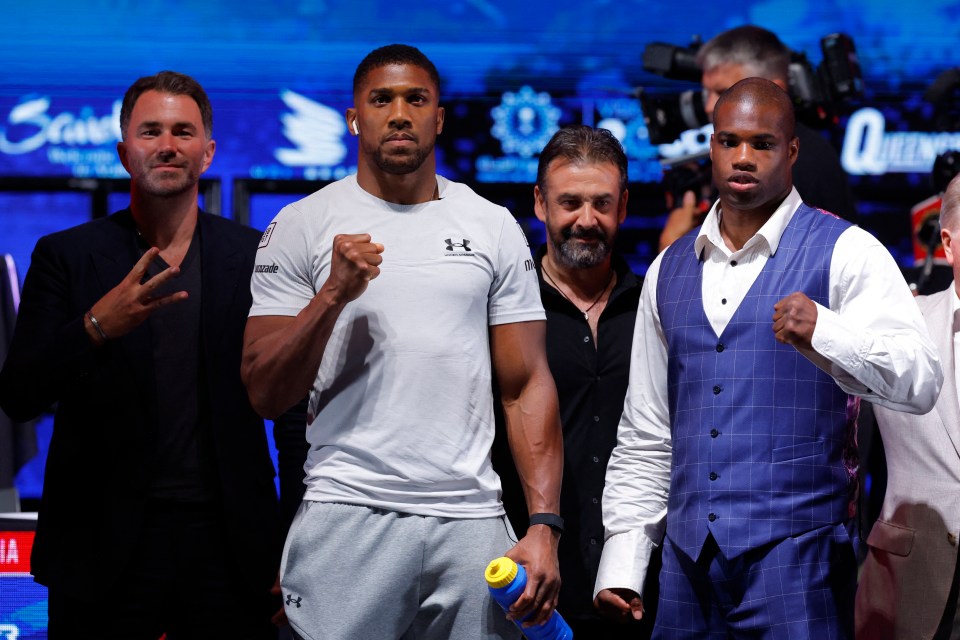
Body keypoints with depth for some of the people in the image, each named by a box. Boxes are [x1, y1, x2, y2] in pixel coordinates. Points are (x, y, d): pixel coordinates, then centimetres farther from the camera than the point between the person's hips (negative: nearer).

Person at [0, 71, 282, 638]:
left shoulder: (254, 257, 6)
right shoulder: (65, 257, 3)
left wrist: (296, 548, 5)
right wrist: (96, 327, -22)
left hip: (229, 548, 1)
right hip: (105, 544, -1)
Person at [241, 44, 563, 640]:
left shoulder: (494, 228, 9)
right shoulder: (301, 226, 4)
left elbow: (527, 387, 7)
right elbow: (266, 394, 0)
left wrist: (544, 526, -3)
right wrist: (334, 295, -14)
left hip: (471, 520, 2)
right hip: (347, 517, -2)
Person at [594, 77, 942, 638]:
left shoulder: (845, 252, -3)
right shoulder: (669, 271, 13)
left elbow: (920, 383, -16)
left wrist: (824, 333, -33)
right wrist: (622, 562, 9)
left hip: (796, 557, -4)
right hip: (688, 557, 5)